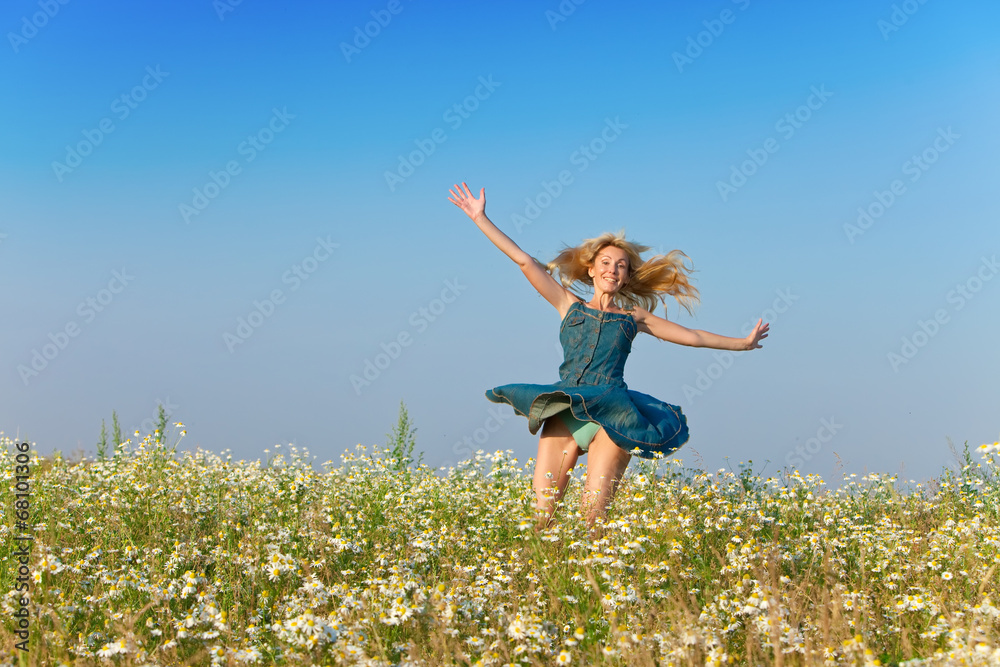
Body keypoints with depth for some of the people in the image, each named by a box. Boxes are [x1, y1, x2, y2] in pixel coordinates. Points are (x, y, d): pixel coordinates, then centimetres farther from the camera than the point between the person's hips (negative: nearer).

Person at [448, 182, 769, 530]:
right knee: (538, 513, -8)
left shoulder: (633, 317, 20)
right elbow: (525, 261, 15)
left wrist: (742, 342, 28)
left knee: (592, 517, -7)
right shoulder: (569, 305, 19)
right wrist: (480, 218, 13)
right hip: (564, 412, 1)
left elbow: (692, 336, 26)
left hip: (611, 414, 0)